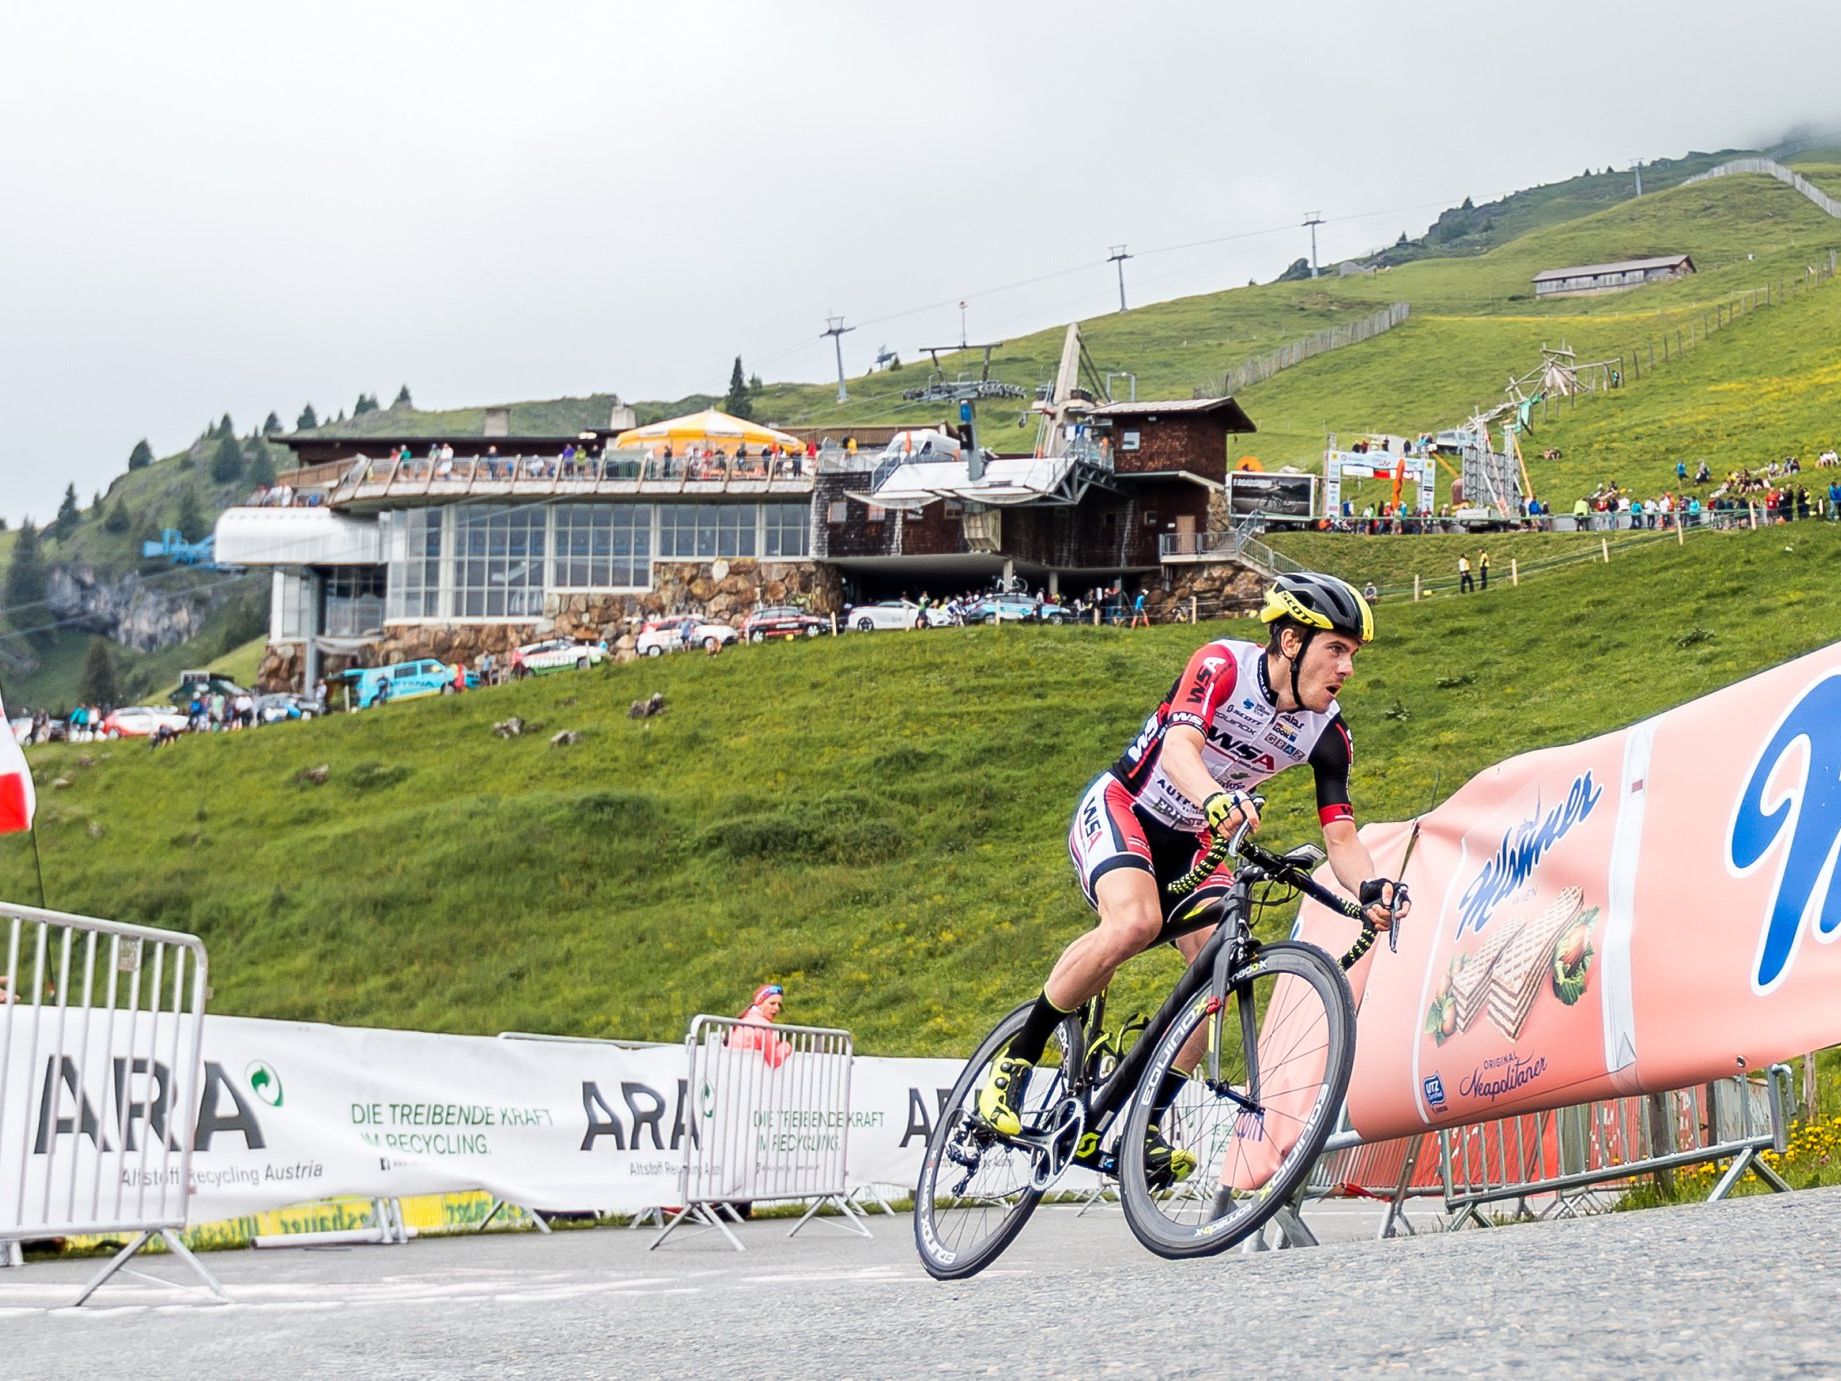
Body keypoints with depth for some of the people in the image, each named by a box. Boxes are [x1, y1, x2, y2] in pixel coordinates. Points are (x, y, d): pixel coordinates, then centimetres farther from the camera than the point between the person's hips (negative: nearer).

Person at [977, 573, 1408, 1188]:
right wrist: (1216, 800, -60)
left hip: (1193, 843, 6)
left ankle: (1145, 1122, -6)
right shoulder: (1223, 665, -22)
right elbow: (1179, 747, -39)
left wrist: (1371, 887, -34)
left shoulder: (1326, 733, -8)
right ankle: (1016, 1056, -16)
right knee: (1136, 922, -33)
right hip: (1120, 809, -6)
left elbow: (1341, 838, -12)